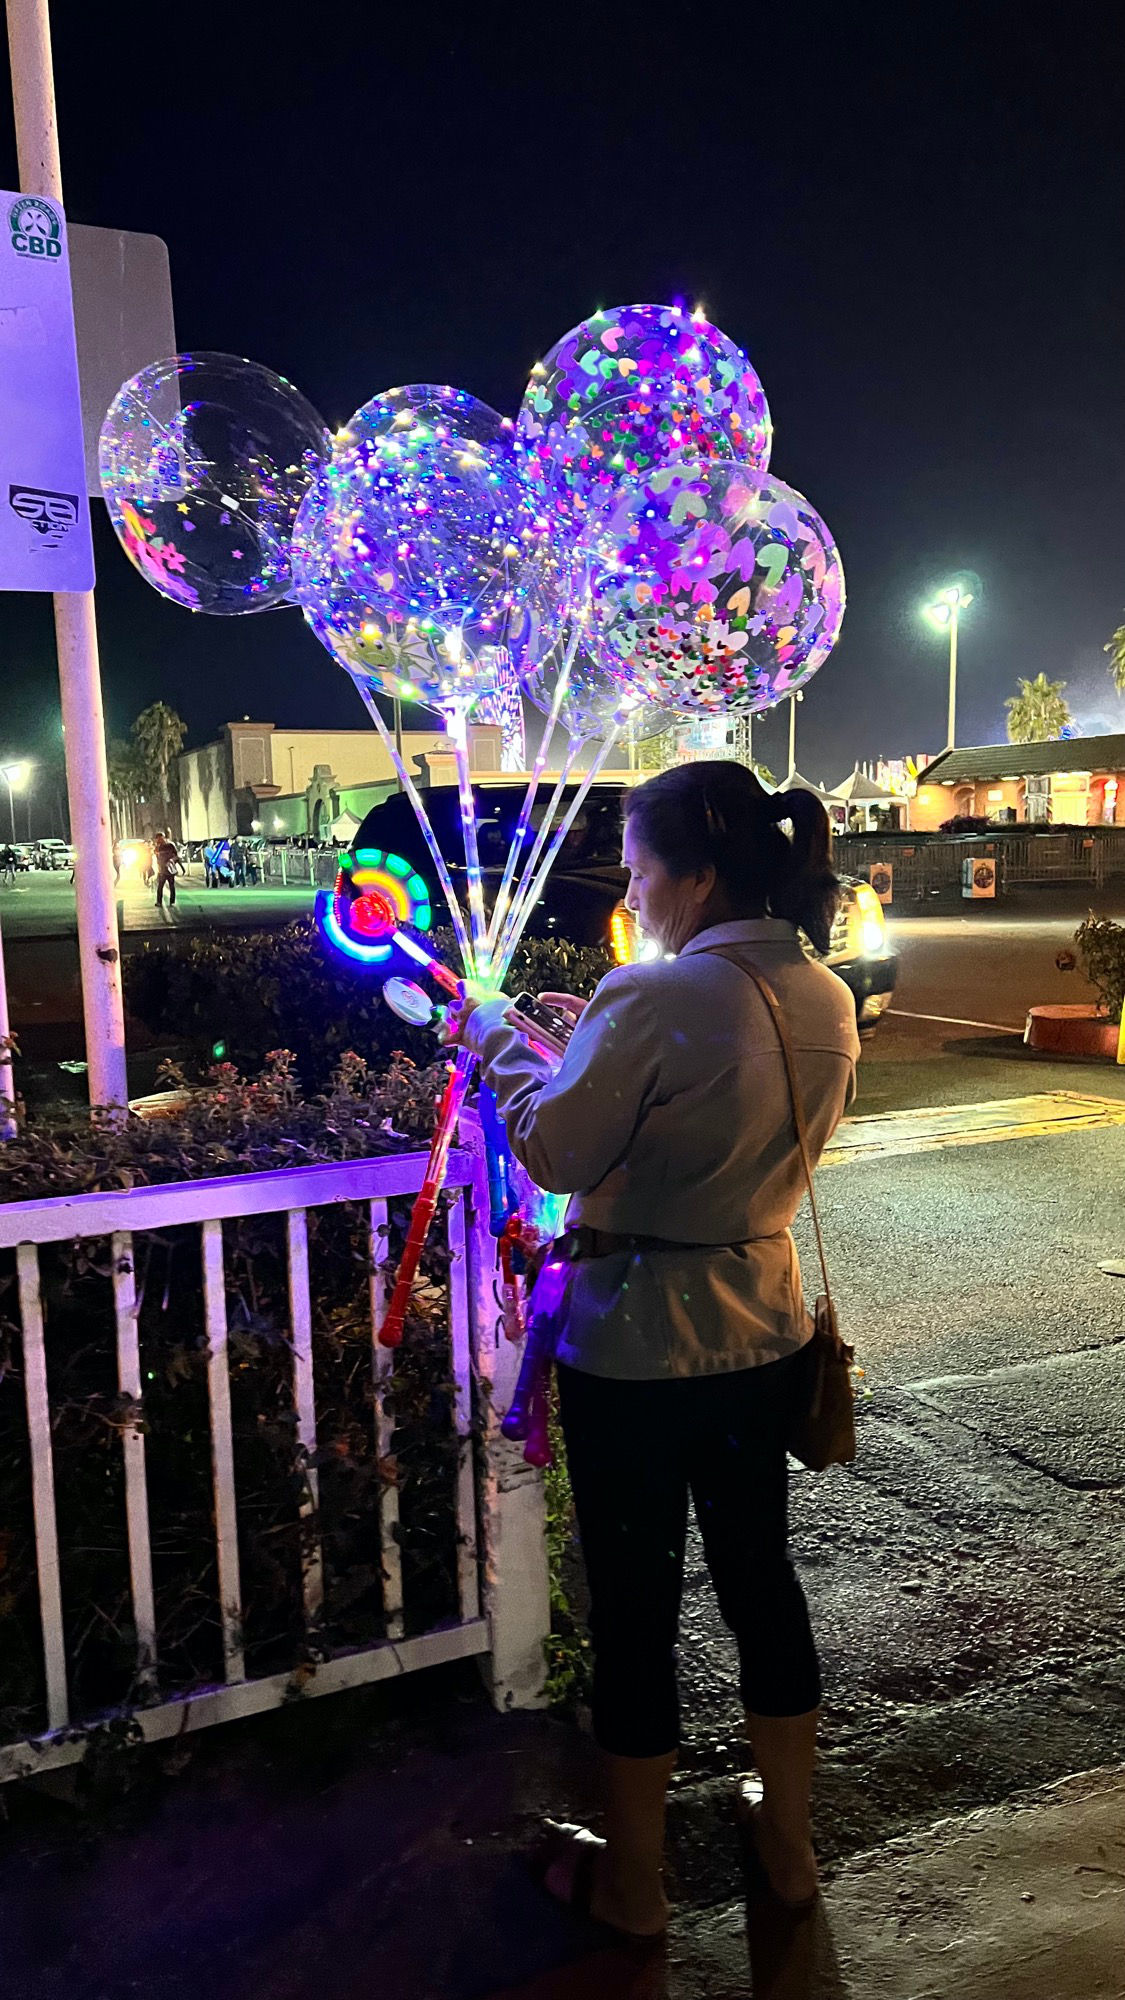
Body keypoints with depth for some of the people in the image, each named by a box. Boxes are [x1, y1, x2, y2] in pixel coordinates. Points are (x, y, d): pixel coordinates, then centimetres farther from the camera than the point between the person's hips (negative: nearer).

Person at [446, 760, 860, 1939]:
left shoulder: (655, 999, -23)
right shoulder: (827, 999, 0)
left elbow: (555, 1154, -15)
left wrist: (497, 1037, -1)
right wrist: (603, 1040, 11)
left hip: (635, 1350, -6)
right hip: (762, 1339, 7)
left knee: (634, 1600, 11)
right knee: (758, 1571, 22)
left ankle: (629, 1883, 33)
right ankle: (788, 1843, 41)